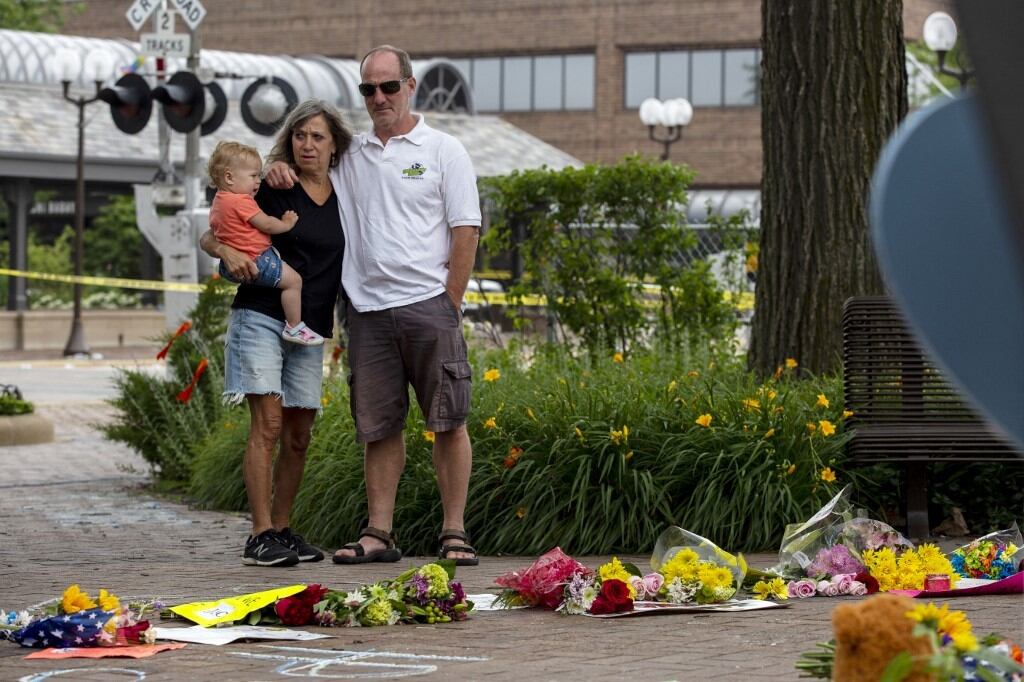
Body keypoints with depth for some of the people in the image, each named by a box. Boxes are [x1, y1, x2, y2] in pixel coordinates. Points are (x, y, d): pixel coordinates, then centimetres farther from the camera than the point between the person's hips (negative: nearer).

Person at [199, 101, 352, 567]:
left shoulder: (343, 200, 11)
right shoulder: (270, 189, -1)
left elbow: (347, 263, 21)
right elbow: (208, 237, 1)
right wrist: (227, 252, -19)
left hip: (309, 330, 5)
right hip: (261, 315, -5)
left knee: (298, 436, 6)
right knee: (268, 423, -13)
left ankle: (282, 530, 17)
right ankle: (261, 537, -13)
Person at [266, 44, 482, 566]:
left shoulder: (443, 151, 3)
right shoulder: (348, 155, 14)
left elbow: (465, 230, -1)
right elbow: (307, 153, 30)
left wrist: (450, 305, -7)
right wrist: (278, 168, 4)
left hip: (428, 305, -4)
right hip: (368, 308, 4)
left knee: (448, 420, -4)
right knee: (378, 426, 5)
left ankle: (454, 533, -1)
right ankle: (378, 534, 8)